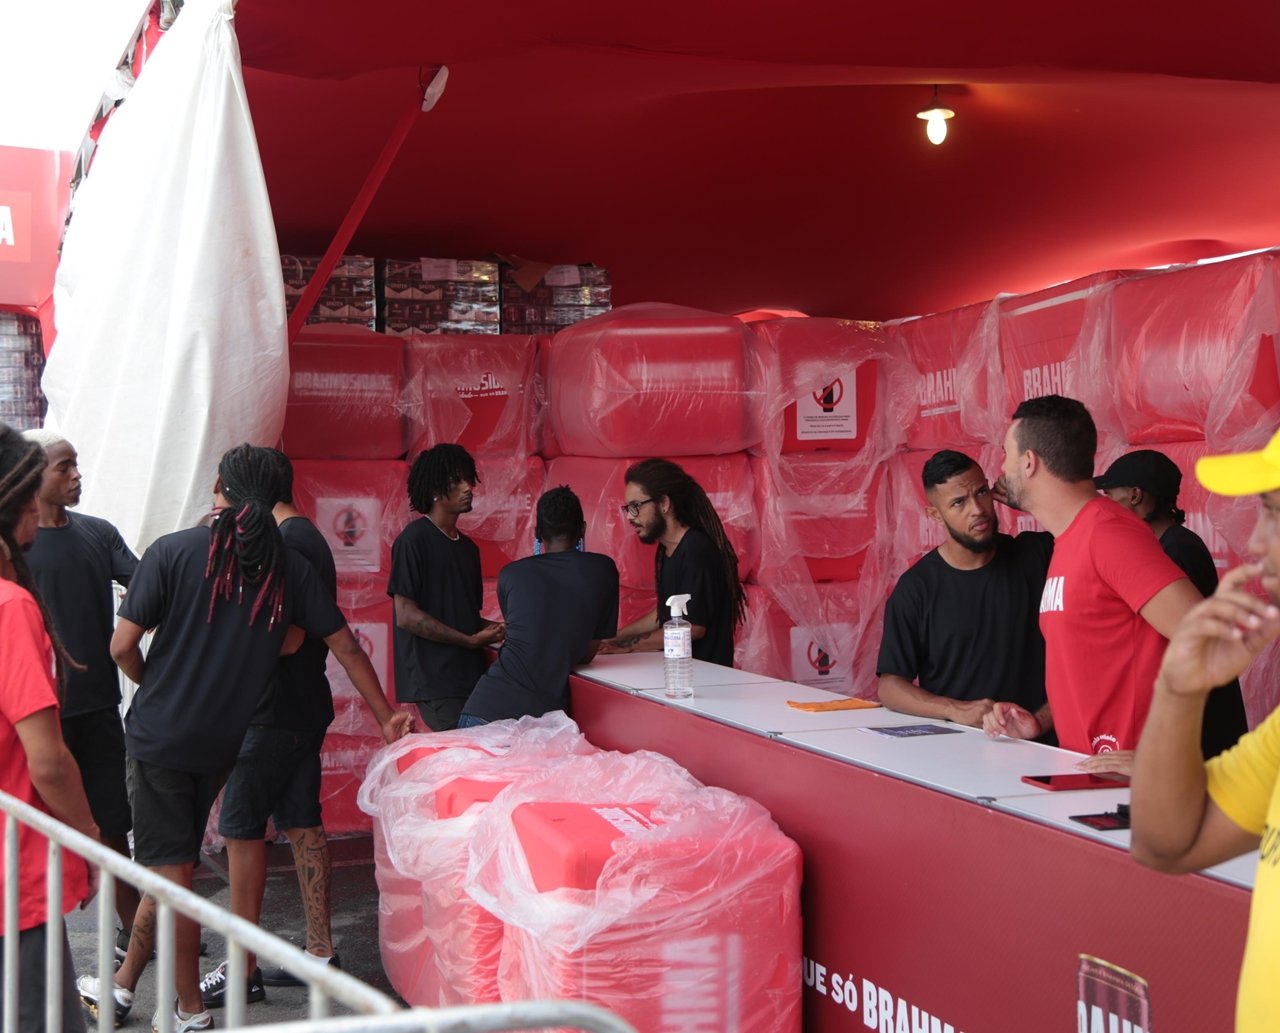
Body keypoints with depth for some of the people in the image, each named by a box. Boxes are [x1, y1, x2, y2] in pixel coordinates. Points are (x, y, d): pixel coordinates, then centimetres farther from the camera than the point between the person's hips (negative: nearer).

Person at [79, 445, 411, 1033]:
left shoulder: (173, 551, -9)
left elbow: (122, 646, -9)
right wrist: (386, 717, 13)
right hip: (221, 742, 4)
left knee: (170, 869, 3)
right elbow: (345, 646, 3)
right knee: (171, 865, 17)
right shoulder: (289, 567, 0)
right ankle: (123, 984, 29)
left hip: (159, 734, -4)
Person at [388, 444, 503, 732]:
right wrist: (471, 640, -13)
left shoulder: (468, 547, 18)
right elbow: (406, 616, -13)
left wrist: (491, 629, 3)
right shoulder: (414, 540, -6)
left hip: (469, 675, 7)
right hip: (435, 683, -7)